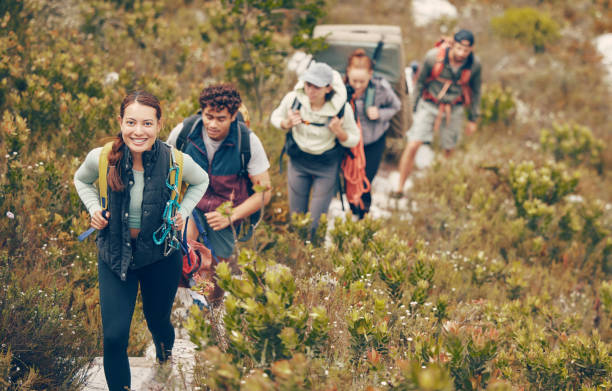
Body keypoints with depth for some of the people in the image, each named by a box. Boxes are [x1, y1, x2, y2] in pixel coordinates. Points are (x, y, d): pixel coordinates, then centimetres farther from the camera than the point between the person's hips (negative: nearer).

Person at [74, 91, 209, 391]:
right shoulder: (101, 158, -18)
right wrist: (94, 209, -8)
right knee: (114, 336, -7)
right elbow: (81, 180, 8)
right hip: (115, 254, 0)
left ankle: (165, 356, 58)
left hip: (161, 256, 0)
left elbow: (201, 182, 5)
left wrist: (183, 212, -7)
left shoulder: (176, 161, -19)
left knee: (158, 319, 22)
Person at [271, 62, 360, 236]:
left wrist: (339, 132, -30)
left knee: (316, 222, -2)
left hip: (327, 167, -2)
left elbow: (353, 140, -8)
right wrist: (287, 124, -19)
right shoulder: (293, 99, -17)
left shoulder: (342, 108, -21)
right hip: (298, 162, 2)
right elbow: (275, 117, 4)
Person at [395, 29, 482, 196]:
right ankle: (400, 188, -3)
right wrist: (415, 108, 4)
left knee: (449, 151, 10)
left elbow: (475, 91, 5)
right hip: (429, 106, -2)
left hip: (453, 111, 2)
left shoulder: (474, 65, -13)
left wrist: (473, 119, 10)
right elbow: (420, 83, -4)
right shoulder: (434, 57, -20)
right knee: (413, 146, -12)